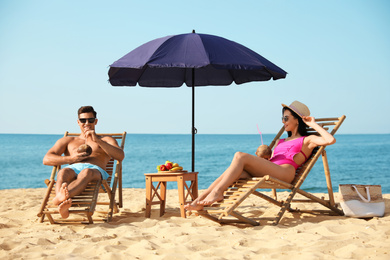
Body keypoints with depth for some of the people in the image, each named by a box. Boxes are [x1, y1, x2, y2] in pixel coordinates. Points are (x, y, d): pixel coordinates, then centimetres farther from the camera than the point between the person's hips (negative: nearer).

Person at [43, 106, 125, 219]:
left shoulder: (106, 140, 32)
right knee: (63, 172, -38)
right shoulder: (68, 140, 34)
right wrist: (71, 159, 0)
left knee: (86, 173, -41)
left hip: (95, 170, -2)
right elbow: (46, 159, 18)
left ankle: (60, 197, -71)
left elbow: (121, 156, 9)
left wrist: (98, 140, -2)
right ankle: (63, 205, -68)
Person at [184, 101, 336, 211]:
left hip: (284, 172, -7)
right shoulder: (281, 142, 37)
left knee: (240, 156, -24)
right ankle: (199, 201, -27)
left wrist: (313, 124, 6)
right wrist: (262, 157, 8)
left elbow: (330, 140, -3)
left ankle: (217, 192, -27)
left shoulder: (307, 140, 15)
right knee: (234, 171, -19)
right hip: (267, 173, 7)